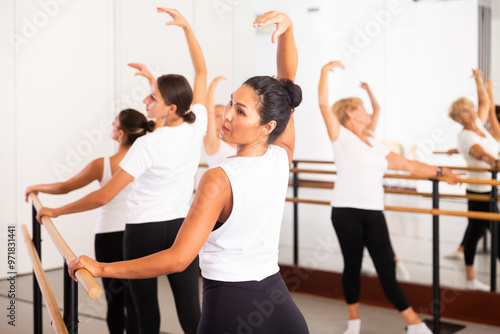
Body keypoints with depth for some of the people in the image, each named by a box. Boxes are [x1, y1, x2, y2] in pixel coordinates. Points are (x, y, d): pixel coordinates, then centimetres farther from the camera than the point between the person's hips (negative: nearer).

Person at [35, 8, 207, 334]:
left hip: (144, 232, -5)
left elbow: (103, 196, -15)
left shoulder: (147, 145, -18)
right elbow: (201, 71, 10)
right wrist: (186, 26, 12)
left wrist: (56, 211, -3)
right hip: (182, 229, 5)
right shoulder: (197, 127, -4)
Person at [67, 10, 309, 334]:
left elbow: (178, 258, -25)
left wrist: (102, 268, -18)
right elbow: (287, 79, 7)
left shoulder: (219, 181, -20)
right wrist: (287, 28, -1)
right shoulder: (282, 158, -3)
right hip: (280, 305, 7)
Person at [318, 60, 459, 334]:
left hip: (374, 214, 5)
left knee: (387, 270, 4)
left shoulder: (377, 148, 21)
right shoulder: (341, 136, 3)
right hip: (346, 212, -5)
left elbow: (409, 165, 25)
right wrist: (325, 72, -11)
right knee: (352, 265, 4)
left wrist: (440, 172, 25)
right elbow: (323, 104, -9)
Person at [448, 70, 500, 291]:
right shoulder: (465, 137, -17)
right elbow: (482, 154, -33)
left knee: (475, 230, 12)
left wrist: (479, 81, 14)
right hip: (481, 192, -8)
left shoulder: (479, 126, 7)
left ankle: (470, 278, 20)